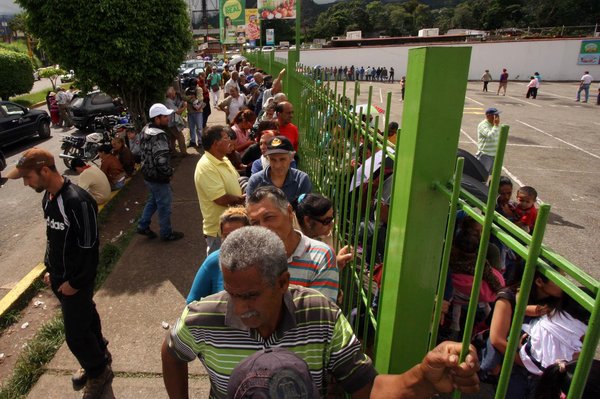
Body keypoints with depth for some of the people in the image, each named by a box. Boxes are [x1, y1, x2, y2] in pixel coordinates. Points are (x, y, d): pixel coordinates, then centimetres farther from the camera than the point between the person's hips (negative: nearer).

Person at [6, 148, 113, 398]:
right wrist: (49, 269, 14)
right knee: (84, 318, 23)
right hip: (58, 277, 8)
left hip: (76, 280, -8)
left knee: (75, 335, 4)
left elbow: (89, 248, -23)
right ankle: (98, 357, 44)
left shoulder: (78, 201, -27)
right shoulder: (47, 197, 0)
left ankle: (99, 372, 27)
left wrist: (75, 282, -16)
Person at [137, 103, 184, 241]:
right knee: (164, 206, 9)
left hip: (148, 174, 9)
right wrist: (169, 173, -19)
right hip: (158, 179, -9)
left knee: (153, 201, 28)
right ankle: (166, 234, 26)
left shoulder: (146, 129, 2)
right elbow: (162, 161, -39)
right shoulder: (159, 137, -29)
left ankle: (143, 226, 38)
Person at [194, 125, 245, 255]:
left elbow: (236, 184, 17)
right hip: (219, 230, -9)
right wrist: (243, 199, -11)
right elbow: (222, 199, -27)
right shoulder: (206, 167, -23)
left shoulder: (224, 160, 7)